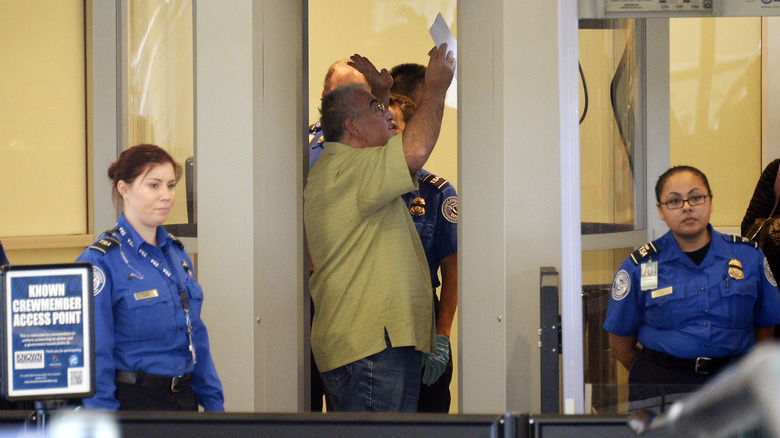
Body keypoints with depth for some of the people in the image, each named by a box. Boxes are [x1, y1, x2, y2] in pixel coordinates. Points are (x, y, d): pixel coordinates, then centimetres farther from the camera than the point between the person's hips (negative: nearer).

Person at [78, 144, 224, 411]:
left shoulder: (177, 254, 12)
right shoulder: (100, 261, -11)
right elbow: (95, 355, -14)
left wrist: (215, 405, 14)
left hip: (184, 399, 7)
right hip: (132, 403, -7)